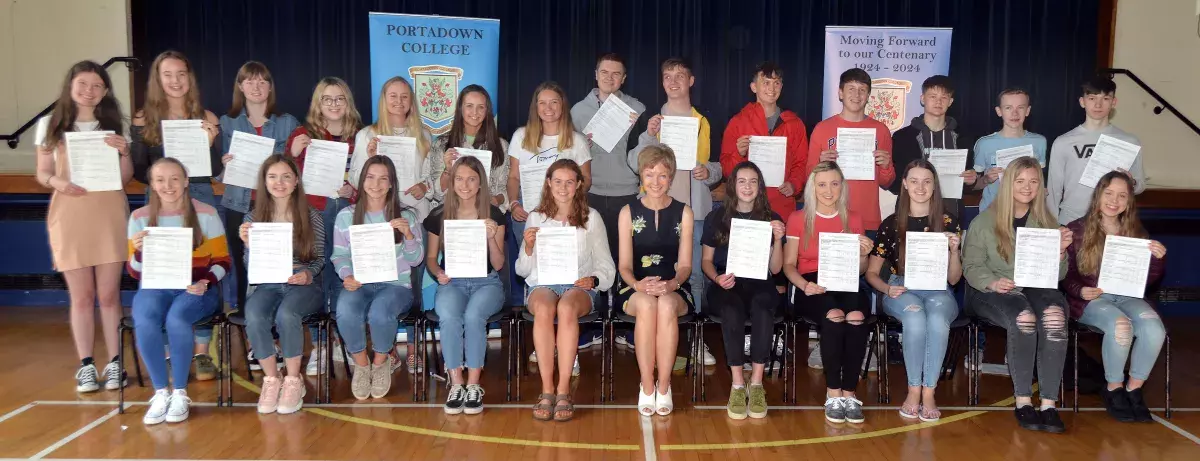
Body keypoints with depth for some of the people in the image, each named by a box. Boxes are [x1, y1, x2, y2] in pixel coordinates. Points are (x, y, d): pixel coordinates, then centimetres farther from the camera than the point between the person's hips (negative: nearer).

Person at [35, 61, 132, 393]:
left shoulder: (115, 125, 9)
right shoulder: (50, 125, 7)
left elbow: (126, 179, 9)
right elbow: (42, 173, 7)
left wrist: (124, 153, -10)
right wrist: (58, 183, -14)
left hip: (109, 214, 0)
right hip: (69, 216, 0)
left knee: (109, 294, 1)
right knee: (81, 296, 2)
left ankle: (114, 363, 7)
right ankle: (86, 366, 8)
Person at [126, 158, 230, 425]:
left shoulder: (206, 214, 0)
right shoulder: (140, 217, 5)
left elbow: (222, 262, 2)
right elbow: (135, 272, 6)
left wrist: (206, 281, -18)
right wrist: (139, 251, -16)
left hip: (196, 289, -2)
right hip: (155, 288, 2)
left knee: (176, 318, -34)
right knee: (144, 321, -32)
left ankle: (180, 393, -18)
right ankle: (161, 392, -18)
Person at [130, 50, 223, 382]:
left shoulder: (206, 119, 6)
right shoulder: (144, 120, 5)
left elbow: (216, 171, 4)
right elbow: (138, 171, 5)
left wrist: (210, 141, -12)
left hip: (200, 199, 0)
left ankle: (201, 352, 6)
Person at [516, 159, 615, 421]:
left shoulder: (591, 218, 12)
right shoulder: (536, 218, 14)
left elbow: (606, 266, 10)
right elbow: (522, 270, 12)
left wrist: (593, 279, -12)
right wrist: (528, 248, -8)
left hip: (579, 285, -1)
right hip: (542, 284, 1)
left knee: (566, 308, -37)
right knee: (544, 309, -36)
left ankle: (563, 390, -34)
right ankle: (547, 389, -31)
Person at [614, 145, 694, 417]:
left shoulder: (684, 213, 7)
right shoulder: (628, 213, 7)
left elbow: (685, 265, 2)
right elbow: (625, 265, 2)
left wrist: (672, 283, -21)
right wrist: (638, 284, -21)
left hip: (674, 290, 0)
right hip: (636, 290, 0)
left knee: (666, 304, -36)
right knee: (646, 304, -36)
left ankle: (664, 385, -22)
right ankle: (647, 386, -25)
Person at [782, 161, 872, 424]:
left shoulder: (853, 220, 15)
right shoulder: (798, 219, 8)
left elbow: (859, 270, 16)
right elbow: (788, 265, 3)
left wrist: (863, 254, -6)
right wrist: (804, 285, -17)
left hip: (845, 284, 2)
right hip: (811, 287, -2)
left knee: (857, 316, -33)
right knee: (834, 315, -35)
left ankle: (849, 394, -24)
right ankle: (833, 394, -25)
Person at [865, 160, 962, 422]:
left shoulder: (949, 222, 8)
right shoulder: (891, 224, 7)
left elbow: (954, 279, 8)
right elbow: (871, 273, 10)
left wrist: (954, 250, -10)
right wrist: (887, 289, -11)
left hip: (938, 291, 1)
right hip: (901, 290, 0)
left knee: (938, 320, -36)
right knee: (915, 318, -36)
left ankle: (928, 393, -25)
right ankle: (914, 390, -22)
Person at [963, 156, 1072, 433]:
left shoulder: (1047, 222, 15)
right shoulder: (984, 222, 6)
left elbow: (1057, 275, 13)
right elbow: (971, 267, 1)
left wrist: (1061, 252, -9)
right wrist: (993, 281, -20)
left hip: (1036, 288, 3)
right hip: (993, 292, -2)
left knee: (1055, 314, -34)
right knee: (1023, 317, -36)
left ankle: (1049, 403, -31)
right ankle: (1023, 401, -24)